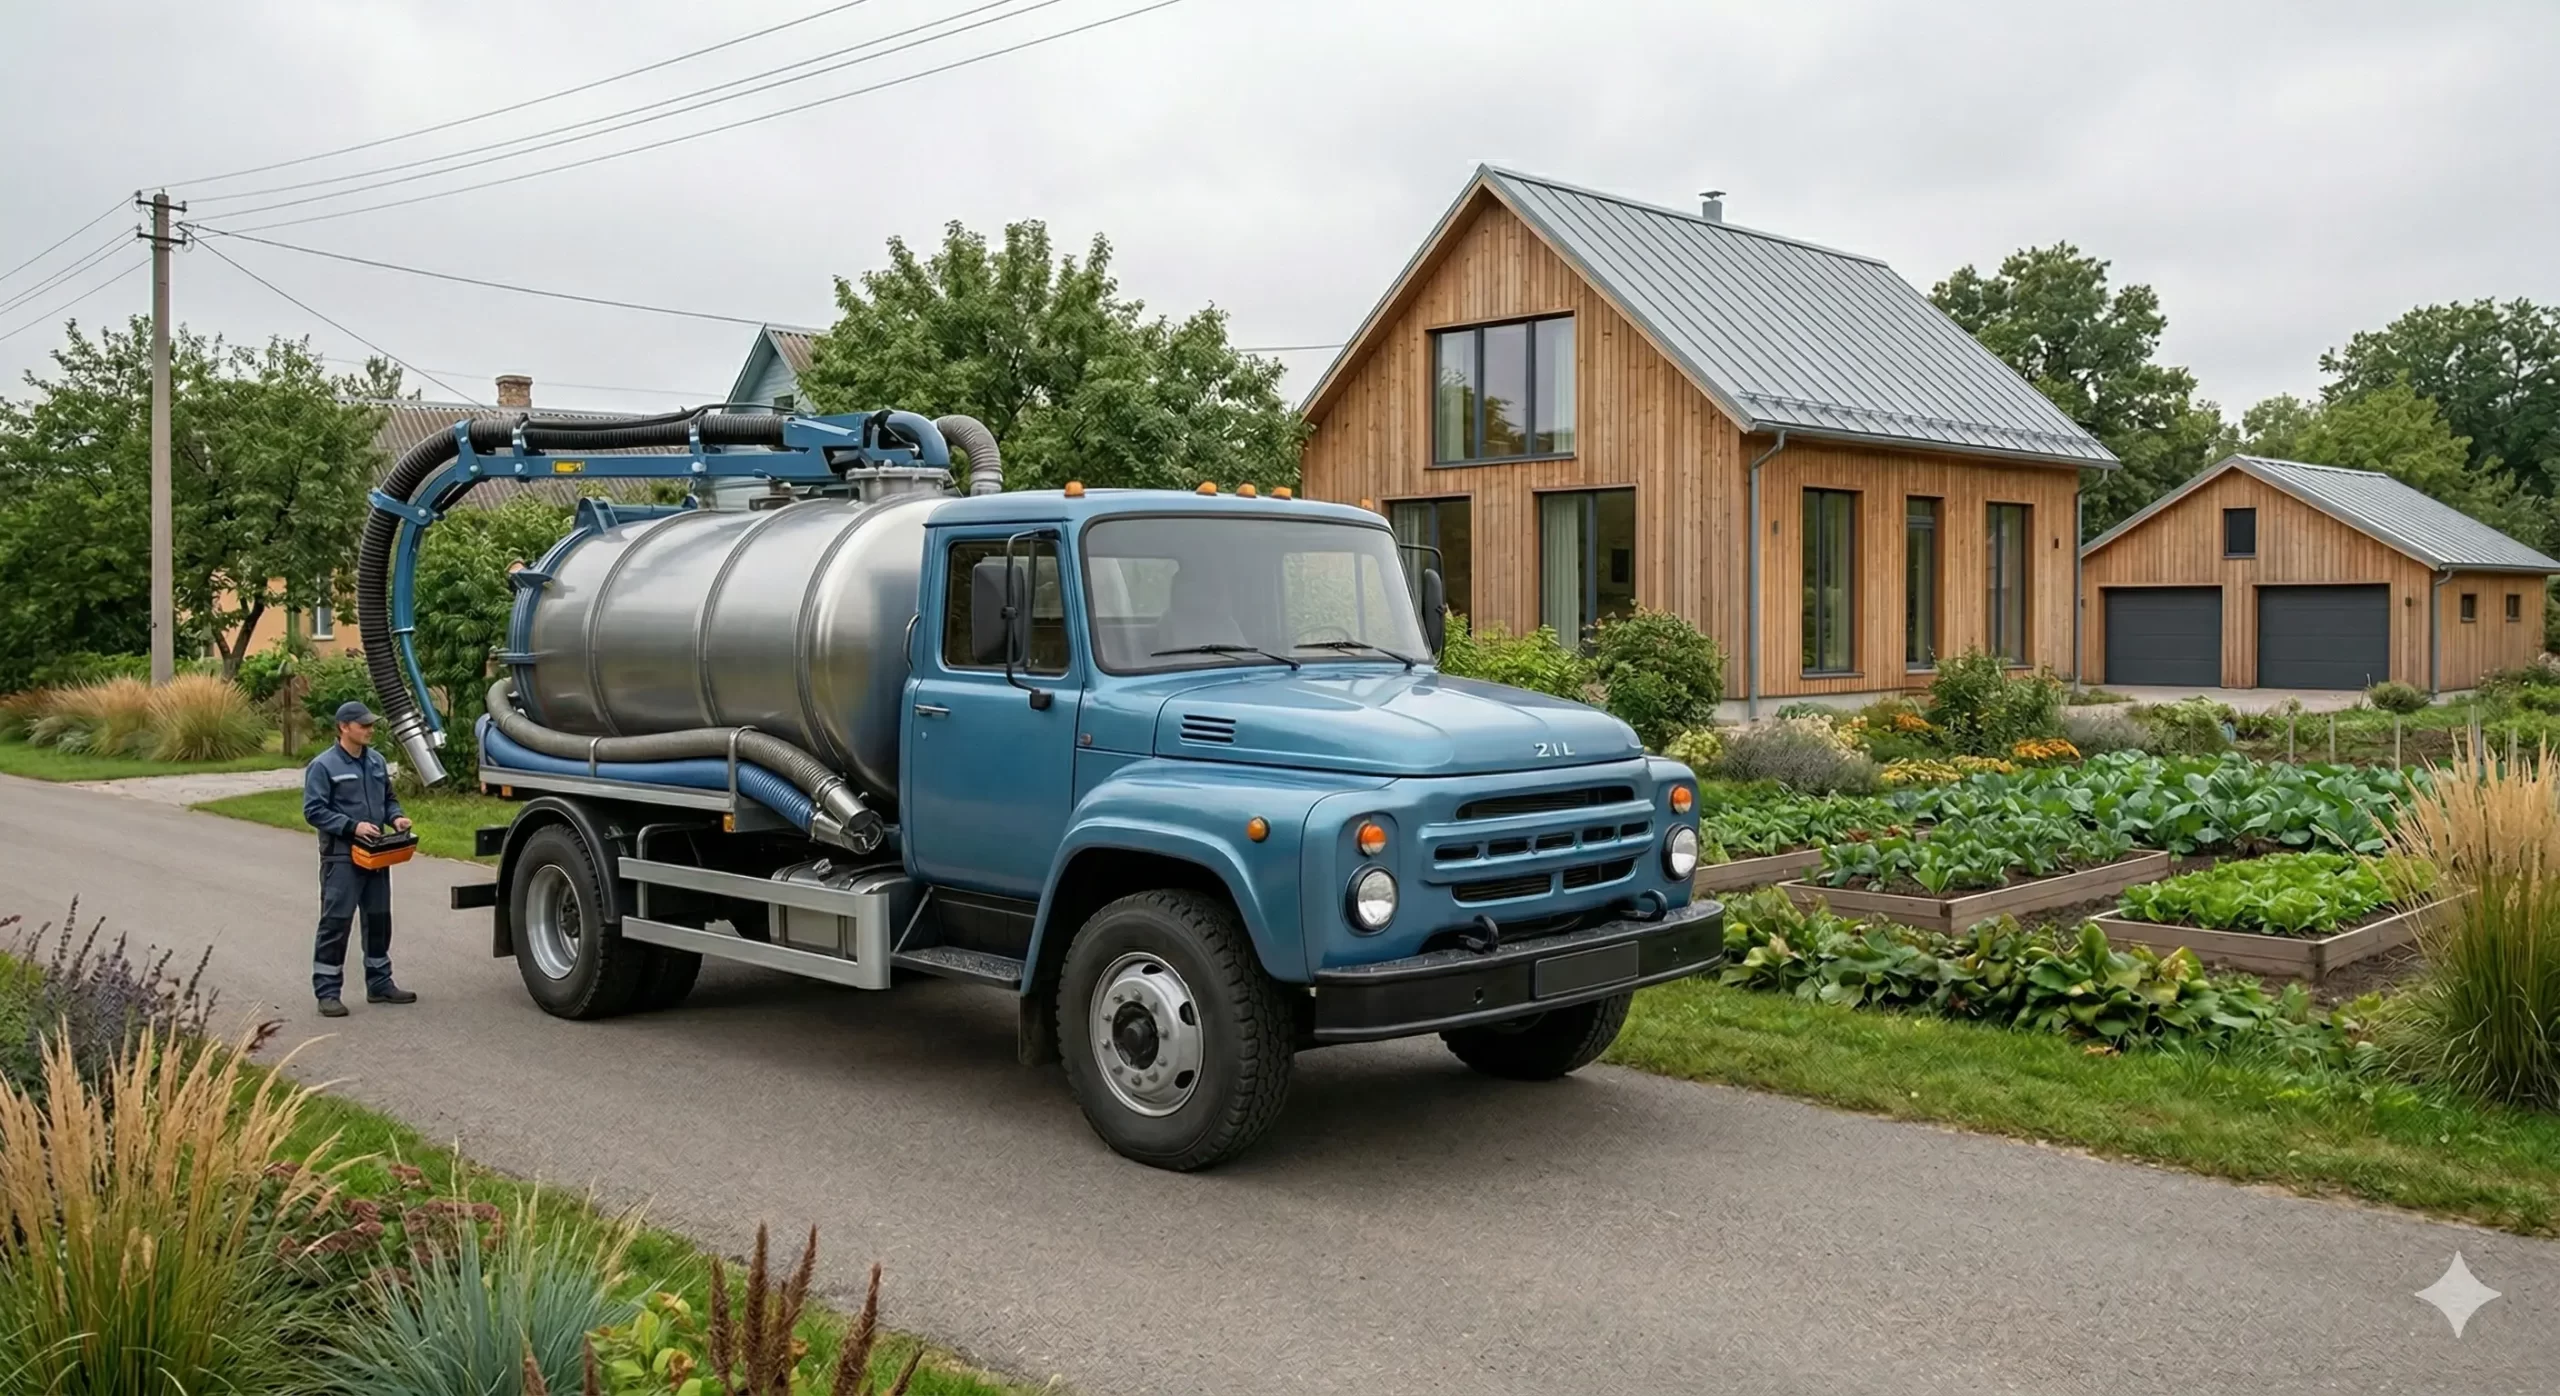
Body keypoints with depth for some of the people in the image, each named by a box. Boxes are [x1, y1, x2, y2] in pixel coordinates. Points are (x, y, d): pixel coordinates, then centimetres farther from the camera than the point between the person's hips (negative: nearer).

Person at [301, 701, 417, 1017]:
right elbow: (313, 811, -14)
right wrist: (352, 826, -22)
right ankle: (327, 992, 1)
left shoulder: (376, 761, 10)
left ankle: (379, 984, 25)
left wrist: (396, 816, 0)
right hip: (342, 857, -7)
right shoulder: (323, 766, -10)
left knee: (379, 919, 13)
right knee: (335, 922, -5)